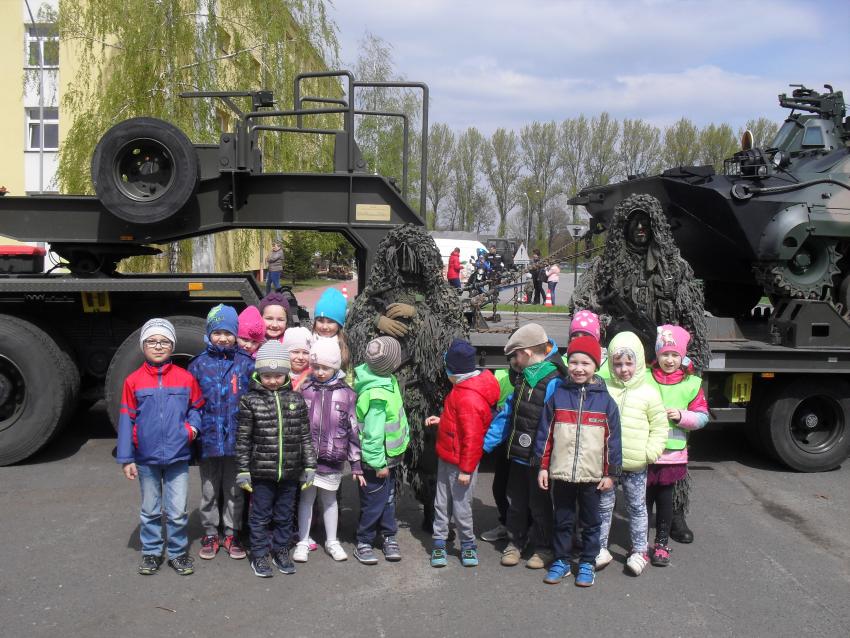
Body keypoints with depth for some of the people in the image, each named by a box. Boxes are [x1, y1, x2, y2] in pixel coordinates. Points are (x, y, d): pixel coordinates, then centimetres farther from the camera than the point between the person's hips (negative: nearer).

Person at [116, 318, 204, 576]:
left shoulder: (185, 378, -3)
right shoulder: (133, 380, -3)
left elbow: (197, 407, 11)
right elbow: (126, 420, -1)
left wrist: (193, 425, -10)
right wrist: (126, 458, -2)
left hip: (178, 457, 0)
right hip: (146, 458, 1)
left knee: (178, 511, 5)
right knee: (150, 511, 16)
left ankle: (178, 552, 22)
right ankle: (151, 552, 30)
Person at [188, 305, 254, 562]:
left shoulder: (246, 364, -2)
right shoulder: (199, 364, 0)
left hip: (237, 440, -1)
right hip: (208, 440, 1)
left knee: (234, 490, 12)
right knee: (209, 490, 13)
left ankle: (232, 533, 26)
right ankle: (210, 533, 27)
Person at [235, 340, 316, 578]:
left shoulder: (296, 400, 2)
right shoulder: (250, 401, -5)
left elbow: (305, 436, 6)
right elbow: (243, 439, -3)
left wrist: (309, 466, 4)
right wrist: (243, 471, -5)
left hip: (290, 471, 2)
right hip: (261, 472, -2)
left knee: (285, 515, 15)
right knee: (260, 516, 10)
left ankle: (281, 551, 31)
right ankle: (259, 556, 24)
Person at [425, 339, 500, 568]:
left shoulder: (469, 398, -28)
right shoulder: (463, 389, 4)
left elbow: (472, 437, -26)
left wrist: (466, 469, -20)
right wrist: (442, 420, 8)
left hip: (460, 462, -9)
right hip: (447, 457, 9)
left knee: (461, 505, 5)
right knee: (442, 502, 15)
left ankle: (468, 544, 24)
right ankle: (439, 543, 26)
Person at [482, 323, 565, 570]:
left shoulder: (553, 382, -21)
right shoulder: (523, 379, 6)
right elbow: (506, 415, 12)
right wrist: (485, 444, 11)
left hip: (539, 459, -7)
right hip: (518, 456, 7)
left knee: (540, 505, 9)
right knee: (516, 502, 18)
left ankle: (543, 549, 27)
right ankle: (515, 542, 34)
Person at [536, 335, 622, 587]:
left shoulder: (605, 400, -3)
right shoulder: (558, 396, -1)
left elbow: (612, 438, 1)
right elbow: (545, 433, 3)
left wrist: (611, 473, 0)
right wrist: (543, 467, 1)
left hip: (592, 475, 0)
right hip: (561, 472, 1)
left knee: (591, 523, 13)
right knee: (562, 521, 13)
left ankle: (587, 564, 26)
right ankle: (561, 562, 26)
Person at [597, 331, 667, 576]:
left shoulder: (648, 393, -3)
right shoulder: (603, 391, -1)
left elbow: (659, 425, 3)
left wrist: (652, 452, -6)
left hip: (635, 464, -1)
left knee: (637, 507, 12)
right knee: (604, 506, 11)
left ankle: (639, 551, 25)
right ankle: (601, 548, 23)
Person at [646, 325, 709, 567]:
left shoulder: (691, 383, 1)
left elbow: (702, 416, 4)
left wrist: (682, 416, -11)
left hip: (672, 454, 1)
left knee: (665, 500, 12)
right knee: (644, 498, 7)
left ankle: (661, 544, 27)